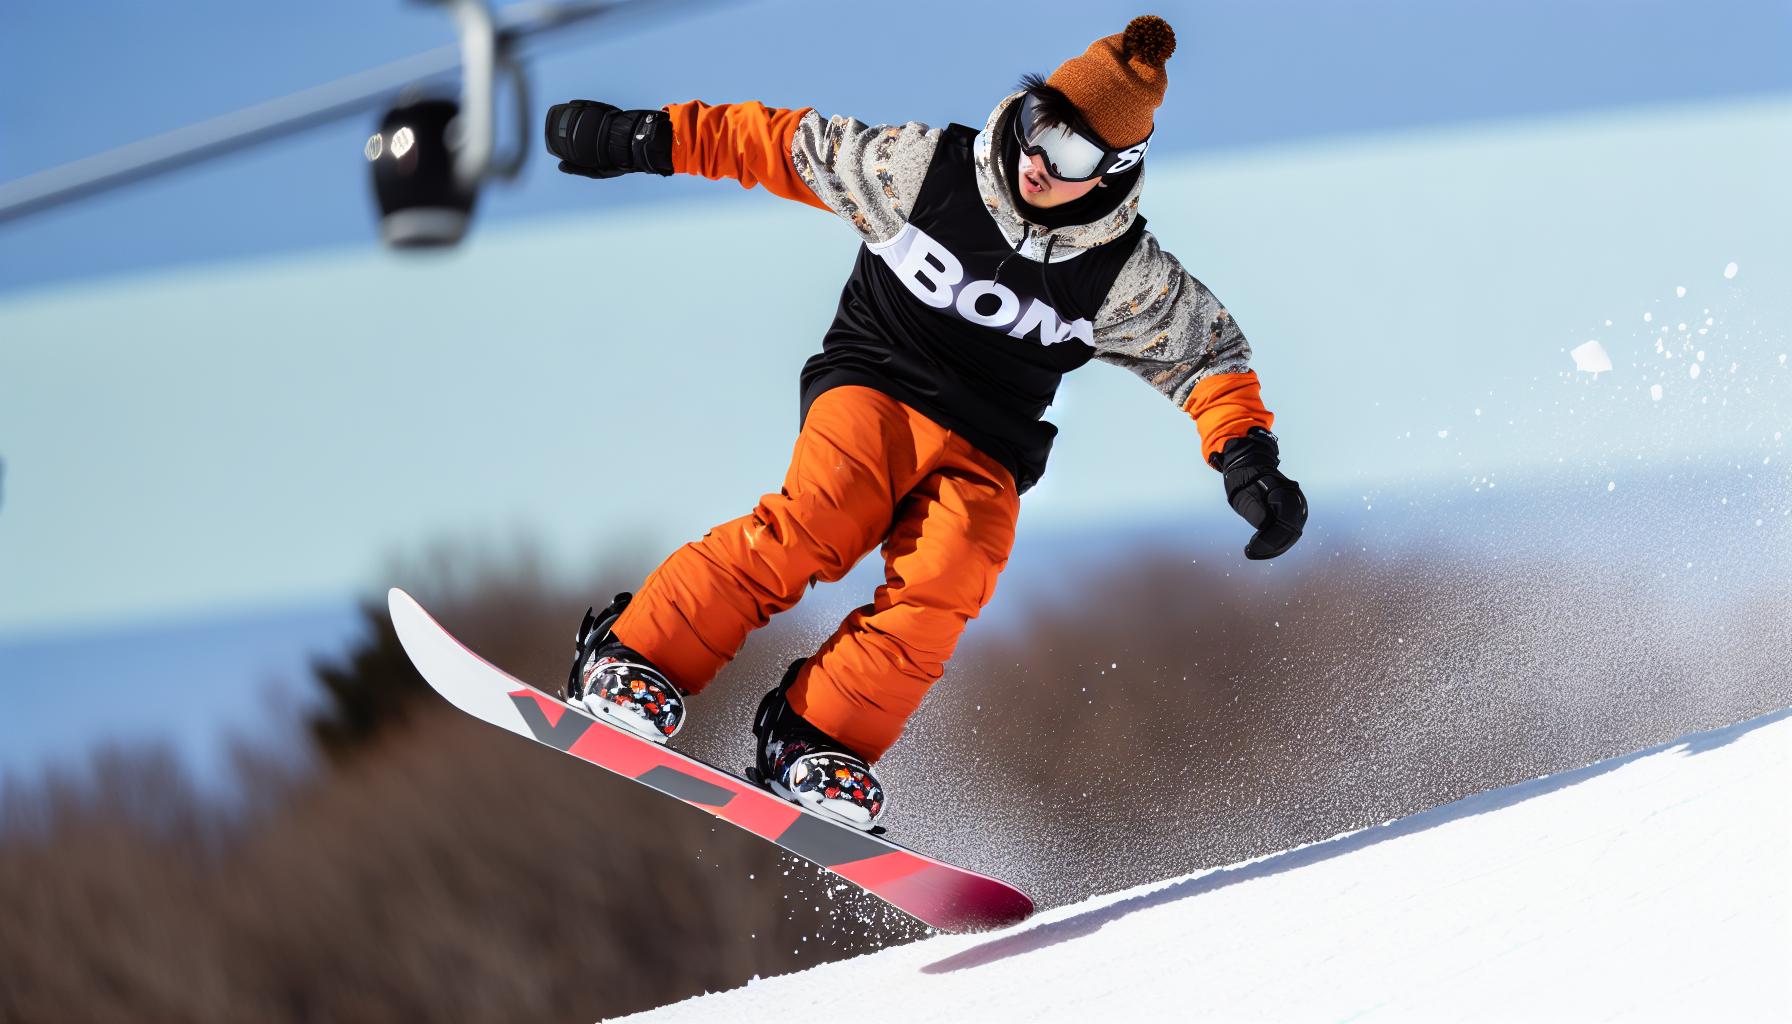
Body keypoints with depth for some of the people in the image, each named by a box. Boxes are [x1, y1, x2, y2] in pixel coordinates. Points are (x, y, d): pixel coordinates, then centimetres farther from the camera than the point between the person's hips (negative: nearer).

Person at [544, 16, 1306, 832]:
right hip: (870, 389, -1)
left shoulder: (1127, 279, -3)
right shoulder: (925, 169, -6)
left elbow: (1206, 353, 11)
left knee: (943, 588, -29)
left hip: (982, 451, 1)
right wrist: (646, 139, 4)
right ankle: (635, 655, -27)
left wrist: (1247, 455, -5)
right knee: (827, 516, -32)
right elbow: (788, 146, 4)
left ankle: (818, 737, -20)